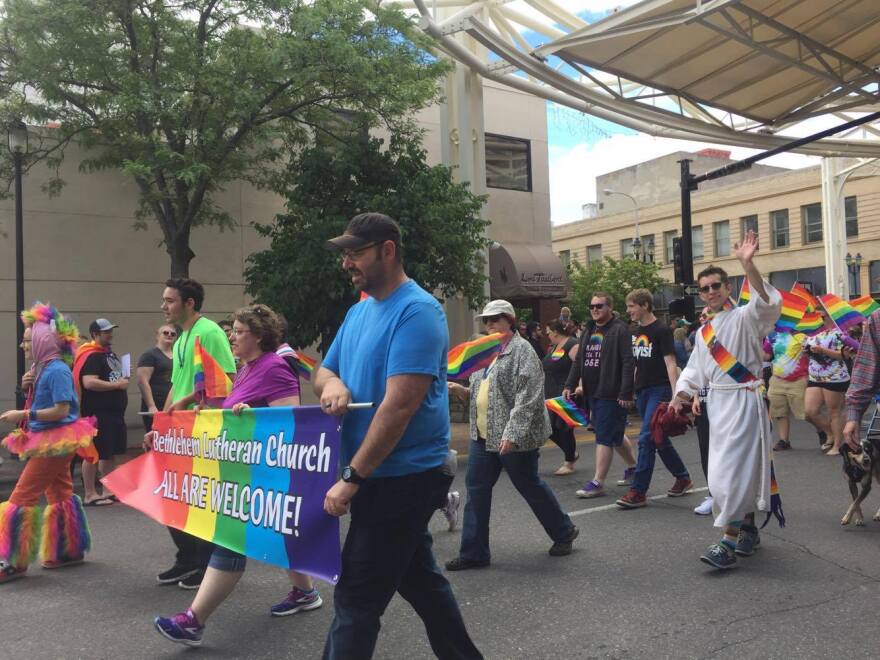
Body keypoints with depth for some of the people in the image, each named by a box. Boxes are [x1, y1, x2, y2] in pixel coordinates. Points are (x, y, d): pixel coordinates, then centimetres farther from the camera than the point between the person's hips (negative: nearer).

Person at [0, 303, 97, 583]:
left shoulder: (57, 370, -19)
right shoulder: (41, 368, 10)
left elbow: (61, 410, -22)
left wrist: (23, 415, -21)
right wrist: (28, 387, 2)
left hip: (55, 442, -10)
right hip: (49, 441, 10)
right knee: (60, 494, 16)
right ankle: (70, 550, 26)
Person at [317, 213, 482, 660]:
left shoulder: (416, 312, -18)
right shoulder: (358, 311, 11)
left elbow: (399, 406, -25)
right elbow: (324, 371, 17)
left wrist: (351, 477, -22)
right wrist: (332, 383, -8)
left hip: (402, 478, -9)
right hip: (387, 477, 9)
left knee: (355, 601, -2)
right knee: (418, 578, 21)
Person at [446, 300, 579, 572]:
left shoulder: (521, 350, -12)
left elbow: (527, 398, -19)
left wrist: (512, 433, -26)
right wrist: (463, 391, 5)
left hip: (513, 437, -8)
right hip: (483, 436, 8)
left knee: (529, 486, 7)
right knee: (476, 490, 6)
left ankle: (564, 532, 30)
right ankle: (474, 552, 15)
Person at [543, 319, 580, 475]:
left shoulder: (572, 345, -13)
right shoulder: (554, 346, 16)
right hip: (552, 395, 9)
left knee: (564, 428, -3)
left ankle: (569, 464, 11)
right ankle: (572, 452, 28)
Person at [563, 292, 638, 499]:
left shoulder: (620, 330, -10)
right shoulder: (588, 332, 16)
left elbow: (628, 363, -17)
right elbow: (578, 361, 19)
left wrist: (626, 393, -21)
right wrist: (570, 385, 9)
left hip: (611, 394, -8)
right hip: (592, 394, 8)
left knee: (604, 438, -6)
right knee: (615, 436, 18)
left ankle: (597, 482, -1)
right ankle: (633, 468, 35)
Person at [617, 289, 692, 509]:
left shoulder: (661, 330, -9)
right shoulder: (637, 332, 13)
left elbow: (670, 363, -13)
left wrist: (675, 395, -19)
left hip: (659, 390, -8)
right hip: (642, 391, 8)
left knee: (647, 439, -11)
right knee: (660, 440, 14)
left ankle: (638, 491, -8)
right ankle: (683, 478, 30)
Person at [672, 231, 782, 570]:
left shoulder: (744, 317, -6)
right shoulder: (703, 332, 16)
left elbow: (767, 303, -29)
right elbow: (694, 371, 18)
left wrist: (747, 263, -42)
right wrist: (681, 396, -1)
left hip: (744, 401, -7)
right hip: (718, 403, 7)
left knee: (733, 469, -11)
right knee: (731, 471, 14)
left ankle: (728, 542, -6)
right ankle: (748, 528, 30)